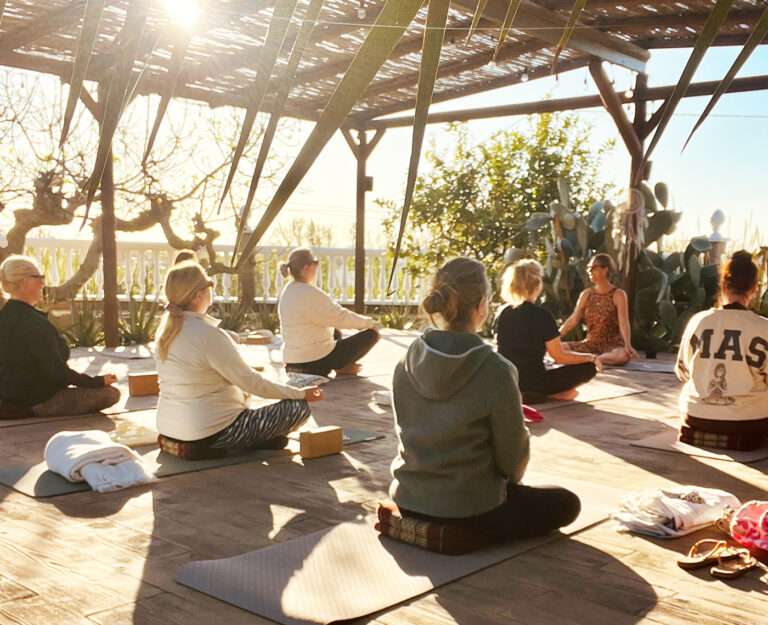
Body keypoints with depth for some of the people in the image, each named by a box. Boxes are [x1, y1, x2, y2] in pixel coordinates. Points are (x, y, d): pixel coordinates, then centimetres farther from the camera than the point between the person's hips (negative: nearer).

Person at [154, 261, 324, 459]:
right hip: (208, 436, -9)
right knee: (299, 407, -7)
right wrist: (300, 394, -6)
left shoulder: (166, 329, 2)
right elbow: (250, 382, -18)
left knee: (244, 396, 35)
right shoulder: (209, 335, -24)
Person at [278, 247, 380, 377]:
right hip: (315, 362, -9)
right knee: (372, 334, -2)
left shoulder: (288, 291, 6)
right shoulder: (310, 294, -23)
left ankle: (342, 367, 23)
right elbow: (340, 316, -18)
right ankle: (342, 368, 5)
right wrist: (369, 322, -2)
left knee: (335, 331, 36)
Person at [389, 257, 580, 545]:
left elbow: (407, 433, 7)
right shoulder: (496, 371, -23)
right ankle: (460, 535, 1)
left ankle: (437, 530, 12)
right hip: (469, 508, -8)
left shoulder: (406, 362, -7)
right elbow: (511, 456, -12)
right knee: (567, 503, 16)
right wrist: (509, 481, 14)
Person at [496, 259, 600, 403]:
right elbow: (560, 357, -12)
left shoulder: (502, 313, 2)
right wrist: (591, 357, 4)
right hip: (533, 386, -6)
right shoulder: (541, 315, -16)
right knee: (589, 367, 4)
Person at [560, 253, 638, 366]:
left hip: (612, 346, -4)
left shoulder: (618, 295, -7)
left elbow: (624, 323, -19)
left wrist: (628, 345, -35)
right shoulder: (586, 294, 7)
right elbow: (573, 320, 4)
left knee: (624, 355, -39)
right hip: (590, 344, 4)